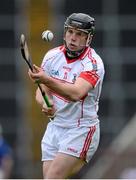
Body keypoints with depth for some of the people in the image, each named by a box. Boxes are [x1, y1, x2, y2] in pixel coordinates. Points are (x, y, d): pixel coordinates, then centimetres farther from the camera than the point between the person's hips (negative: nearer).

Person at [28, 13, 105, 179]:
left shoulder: (93, 63, -17)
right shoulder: (52, 56, 2)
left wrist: (46, 80, -49)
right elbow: (41, 91, 5)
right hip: (55, 126, 6)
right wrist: (45, 104, -20)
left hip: (82, 129, -6)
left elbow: (76, 93, -34)